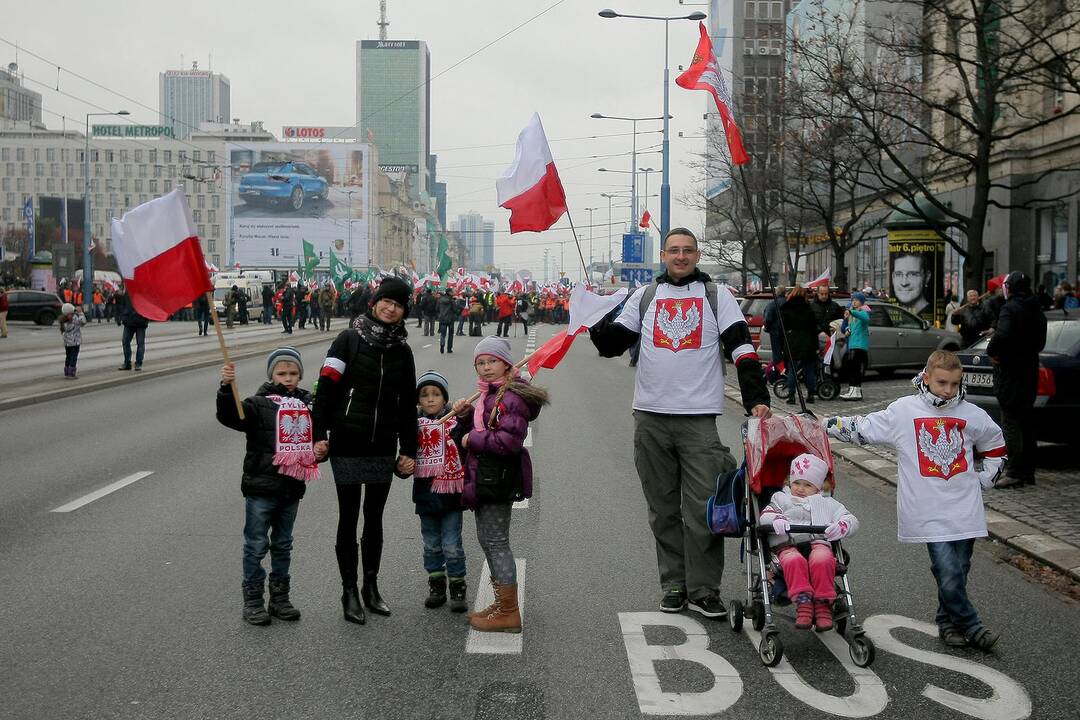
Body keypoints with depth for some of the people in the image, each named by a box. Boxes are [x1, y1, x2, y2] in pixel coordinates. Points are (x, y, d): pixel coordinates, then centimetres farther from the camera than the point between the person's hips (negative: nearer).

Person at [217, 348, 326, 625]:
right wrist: (227, 386, -39)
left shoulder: (308, 404, 9)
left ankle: (280, 599, 26)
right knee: (257, 545, 1)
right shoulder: (260, 403, -7)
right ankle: (252, 601, 12)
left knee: (283, 545, 15)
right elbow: (229, 415, -23)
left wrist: (320, 452, -2)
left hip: (292, 488, 5)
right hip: (261, 487, -5)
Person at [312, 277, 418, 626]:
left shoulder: (402, 350, 6)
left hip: (383, 448, 4)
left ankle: (371, 587, 25)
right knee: (349, 519, 4)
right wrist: (319, 436, -15)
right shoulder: (349, 340, -5)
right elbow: (325, 390, -9)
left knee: (374, 520, 13)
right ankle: (349, 591, 15)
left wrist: (409, 450, 7)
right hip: (347, 446, -3)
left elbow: (408, 404, 10)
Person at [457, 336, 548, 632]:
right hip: (485, 478, 11)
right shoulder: (490, 393, 14)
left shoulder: (511, 396, -18)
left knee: (496, 542, -4)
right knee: (488, 540, 18)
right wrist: (465, 414, 6)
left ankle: (509, 613, 3)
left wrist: (471, 439, -17)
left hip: (499, 480, -11)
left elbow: (509, 440, -28)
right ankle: (502, 603, 29)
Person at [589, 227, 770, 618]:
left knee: (703, 508, -3)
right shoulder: (645, 296, 12)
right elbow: (613, 342, 8)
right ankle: (674, 585, 20)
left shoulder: (717, 296, 5)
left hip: (699, 417, -2)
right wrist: (597, 322, -12)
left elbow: (741, 348, -2)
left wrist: (756, 397, -13)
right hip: (651, 416, 3)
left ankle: (703, 590, 7)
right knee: (663, 508, 9)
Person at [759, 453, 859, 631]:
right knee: (794, 561, -38)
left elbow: (851, 520, 19)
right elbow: (764, 515, 11)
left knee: (822, 561, -36)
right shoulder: (781, 498, 29)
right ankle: (802, 601, -43)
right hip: (787, 545, 0)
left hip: (818, 542, 1)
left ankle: (823, 603, -32)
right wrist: (776, 520, -14)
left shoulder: (826, 503, 28)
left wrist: (842, 526, -7)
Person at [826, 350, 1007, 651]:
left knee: (957, 571, 7)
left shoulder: (971, 415, 7)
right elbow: (861, 428, 5)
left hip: (964, 509, 3)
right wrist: (825, 424, 1)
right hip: (928, 511, -3)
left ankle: (948, 621, 27)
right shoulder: (904, 411, -1)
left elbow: (995, 445, 24)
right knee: (948, 572, -10)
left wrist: (985, 478, 15)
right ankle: (971, 626, 6)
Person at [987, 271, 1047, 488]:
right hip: (1029, 370, 8)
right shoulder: (1036, 310, 13)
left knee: (1010, 423, -7)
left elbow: (1002, 334, -30)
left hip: (1010, 371, -8)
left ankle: (1014, 473, -10)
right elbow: (1040, 341, 21)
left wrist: (991, 351, -15)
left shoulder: (1010, 308, -14)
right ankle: (1028, 471, 20)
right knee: (1026, 422, 14)